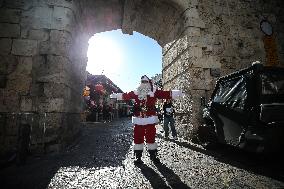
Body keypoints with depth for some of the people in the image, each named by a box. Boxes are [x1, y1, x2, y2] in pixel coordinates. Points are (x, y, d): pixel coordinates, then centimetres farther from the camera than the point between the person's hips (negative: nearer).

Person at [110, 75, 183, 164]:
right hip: (138, 120, 1)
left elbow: (166, 94, -6)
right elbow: (125, 96, 10)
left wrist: (178, 93, -12)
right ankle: (138, 157, 22)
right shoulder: (135, 93, 4)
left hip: (150, 119, -1)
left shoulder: (154, 92, -1)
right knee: (138, 138, 7)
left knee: (151, 137, 8)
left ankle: (153, 155, 26)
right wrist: (115, 95, 13)